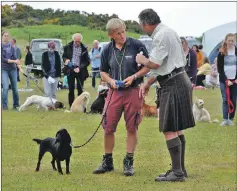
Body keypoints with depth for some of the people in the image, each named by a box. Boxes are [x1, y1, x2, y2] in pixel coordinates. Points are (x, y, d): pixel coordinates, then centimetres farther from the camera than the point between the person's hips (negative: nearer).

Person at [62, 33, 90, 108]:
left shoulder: (84, 48, -3)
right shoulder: (68, 47, 1)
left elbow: (87, 61, -1)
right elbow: (64, 56, 14)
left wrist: (80, 68, -14)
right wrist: (66, 60, -10)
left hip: (79, 71, -2)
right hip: (70, 70, 2)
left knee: (80, 89, -1)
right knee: (71, 89, 6)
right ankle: (71, 106, 11)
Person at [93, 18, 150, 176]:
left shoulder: (137, 45, -6)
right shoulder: (107, 50, 4)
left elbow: (148, 66, 0)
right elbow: (103, 72, 15)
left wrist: (134, 77, -14)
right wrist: (110, 80, -6)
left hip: (133, 91, -3)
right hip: (115, 92, 3)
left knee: (132, 128, 2)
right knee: (108, 128, 3)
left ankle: (129, 163, 13)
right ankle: (107, 162, 17)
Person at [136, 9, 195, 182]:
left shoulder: (161, 36, -15)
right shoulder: (168, 32, 17)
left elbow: (155, 64, -20)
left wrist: (141, 60, 0)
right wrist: (148, 84, 23)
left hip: (173, 86, -10)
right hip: (179, 82, 10)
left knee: (169, 130, -8)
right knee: (176, 129, 15)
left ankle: (177, 172, -8)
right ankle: (180, 169, 21)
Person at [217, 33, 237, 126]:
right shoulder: (221, 53, 0)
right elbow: (219, 68, -1)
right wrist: (226, 80, -9)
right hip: (224, 80, -1)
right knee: (225, 100, -4)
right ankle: (225, 119, -6)